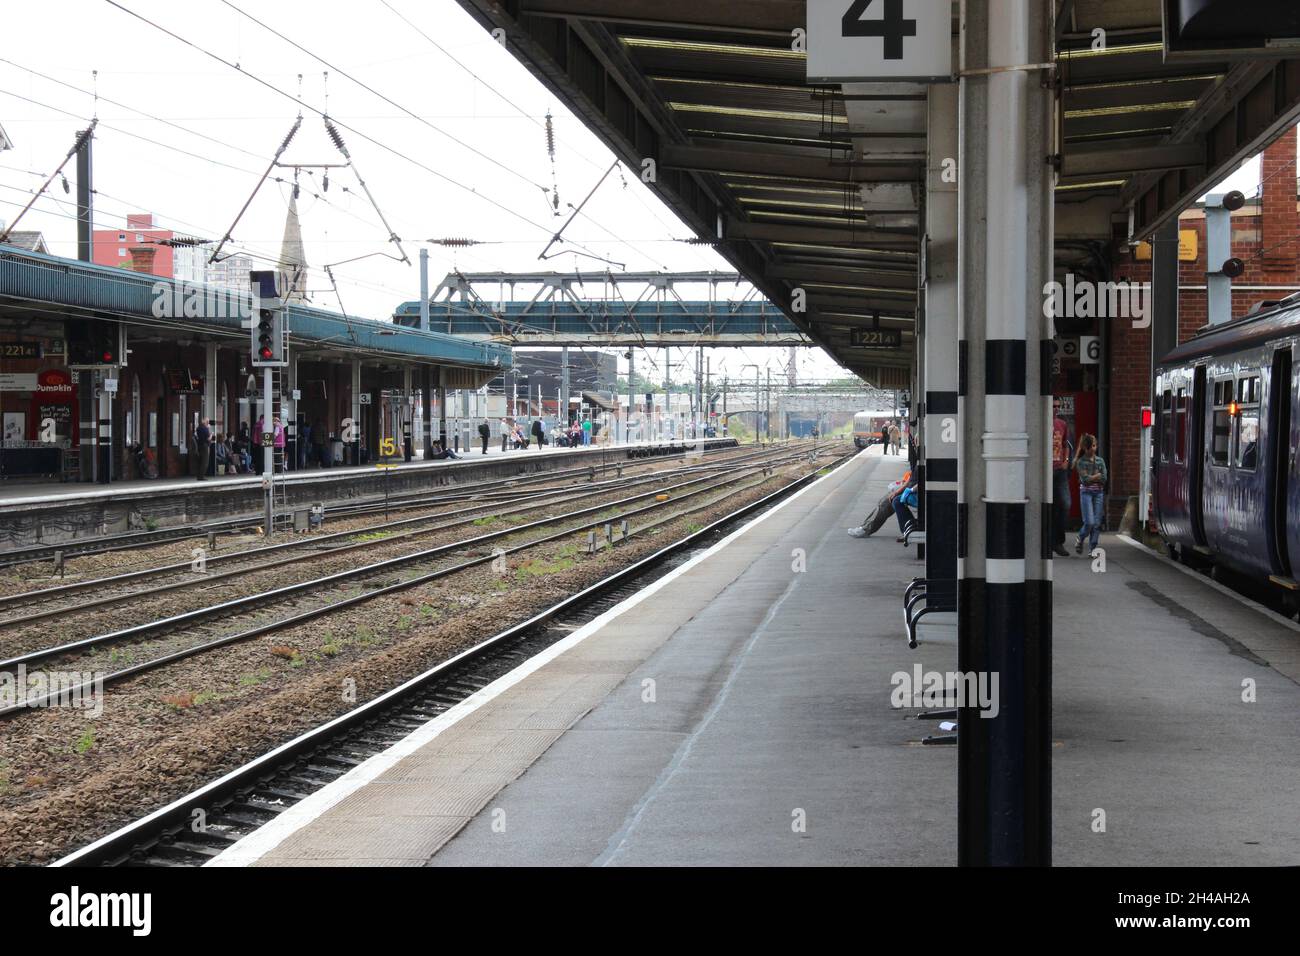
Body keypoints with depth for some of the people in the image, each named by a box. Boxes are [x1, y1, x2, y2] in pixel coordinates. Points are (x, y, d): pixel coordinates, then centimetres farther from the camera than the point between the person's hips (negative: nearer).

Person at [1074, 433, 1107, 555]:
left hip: (1098, 492, 3)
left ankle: (1093, 548, 6)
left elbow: (1104, 479, 0)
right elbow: (1085, 479, -12)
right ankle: (1080, 539, 16)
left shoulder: (1100, 461, 8)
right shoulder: (1081, 462, -2)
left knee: (1097, 523, -1)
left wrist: (1091, 478, -6)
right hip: (1086, 493, -3)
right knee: (1089, 522, -11)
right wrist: (1098, 475, -4)